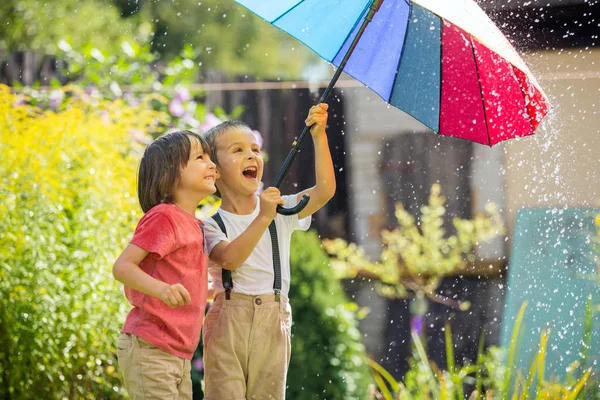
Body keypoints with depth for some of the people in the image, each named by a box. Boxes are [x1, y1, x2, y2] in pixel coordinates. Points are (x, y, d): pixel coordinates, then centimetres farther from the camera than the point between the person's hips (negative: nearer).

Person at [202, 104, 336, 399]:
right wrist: (262, 219, -33)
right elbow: (229, 258, -21)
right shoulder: (211, 225, -1)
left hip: (273, 322, 3)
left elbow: (325, 189, -5)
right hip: (229, 320, -3)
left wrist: (319, 137, -13)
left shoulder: (281, 211, 8)